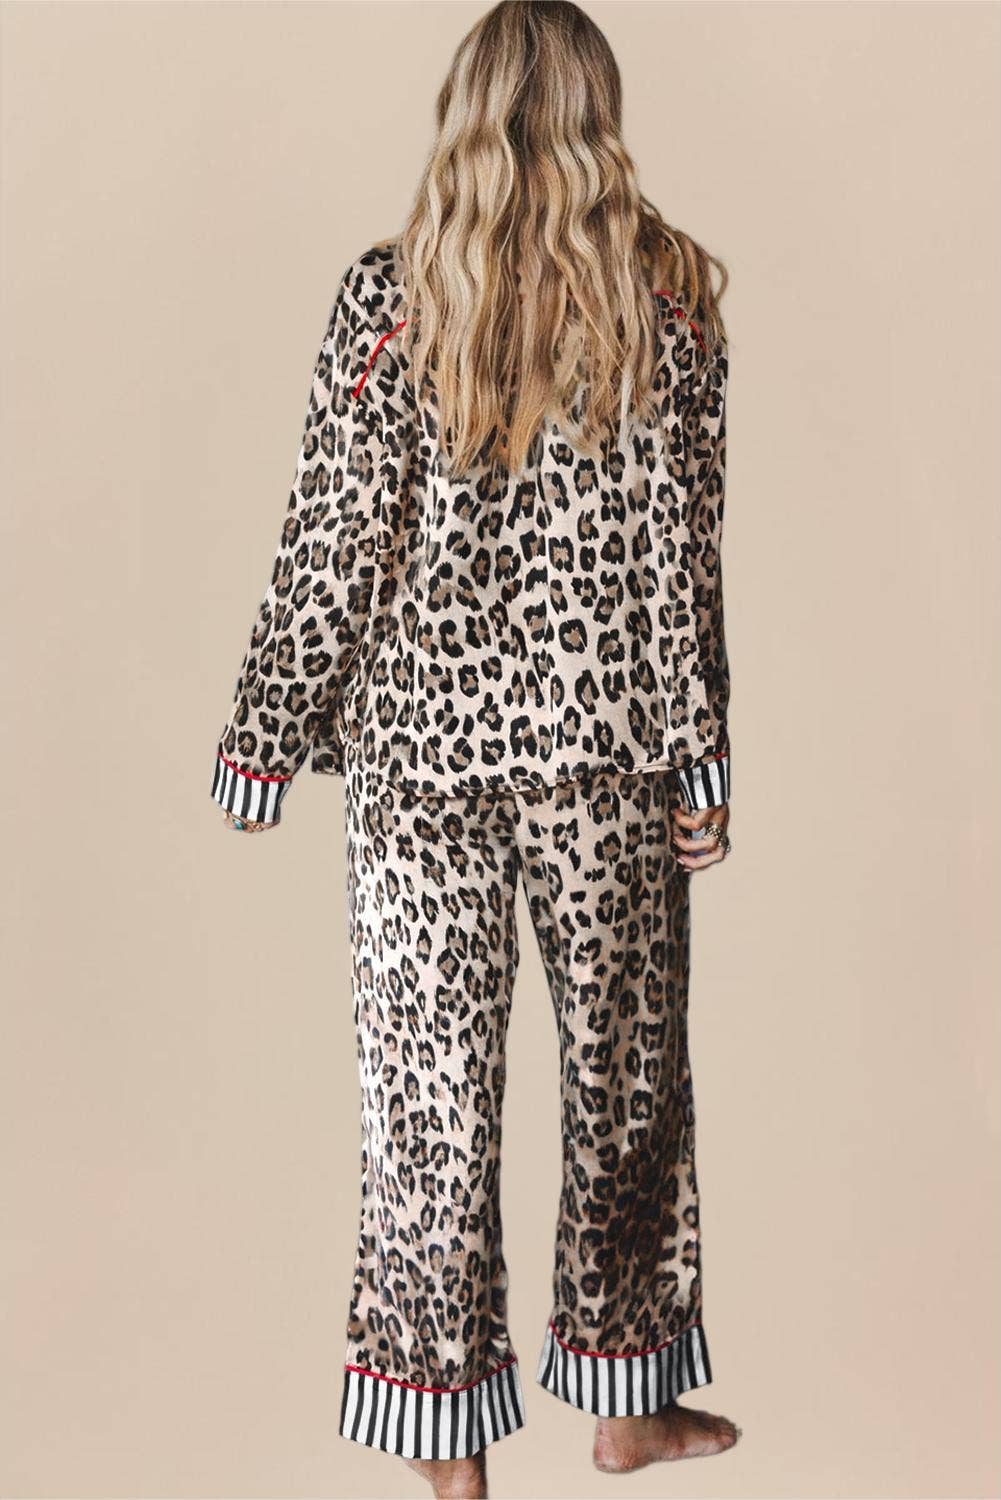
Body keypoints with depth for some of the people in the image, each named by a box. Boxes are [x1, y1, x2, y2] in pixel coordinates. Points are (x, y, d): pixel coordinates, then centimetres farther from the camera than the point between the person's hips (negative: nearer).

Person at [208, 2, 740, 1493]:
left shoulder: (388, 293, -4)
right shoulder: (669, 292, -3)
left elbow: (335, 541, -6)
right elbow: (681, 546, -4)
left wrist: (268, 735, 3)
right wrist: (699, 760, 1)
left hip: (422, 740, -1)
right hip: (604, 745, 1)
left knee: (432, 1079, 7)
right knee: (624, 1061, 16)